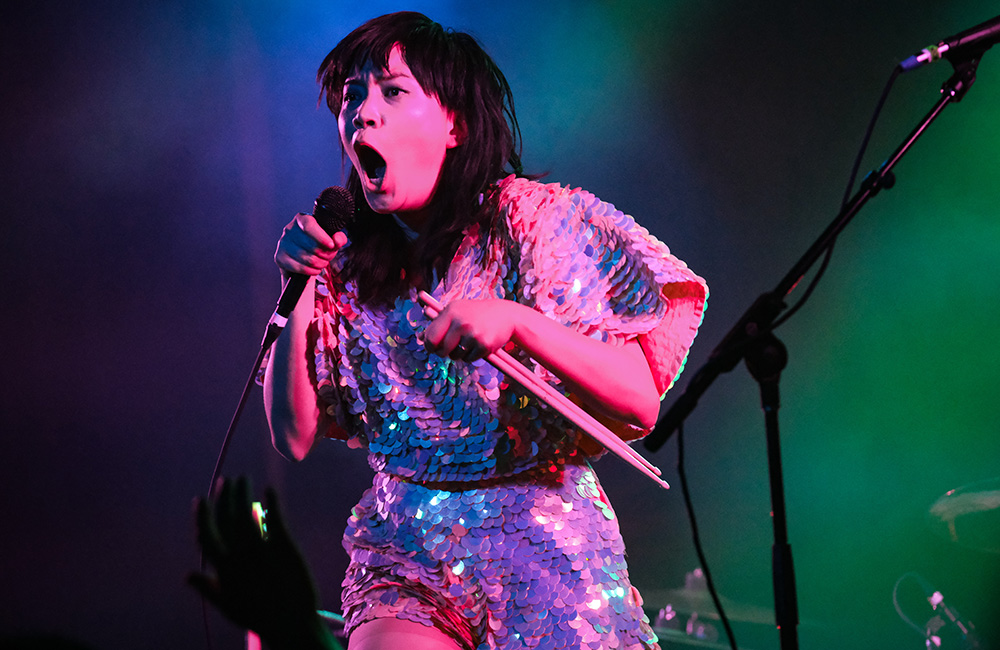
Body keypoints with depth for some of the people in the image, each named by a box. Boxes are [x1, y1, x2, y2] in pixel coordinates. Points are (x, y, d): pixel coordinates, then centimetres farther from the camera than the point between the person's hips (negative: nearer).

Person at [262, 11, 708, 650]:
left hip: (546, 554, -2)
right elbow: (294, 436, 4)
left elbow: (641, 403, -11)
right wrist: (299, 292, -7)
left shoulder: (535, 220, -5)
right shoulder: (347, 265, 6)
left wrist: (517, 322, -26)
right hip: (403, 551, 2)